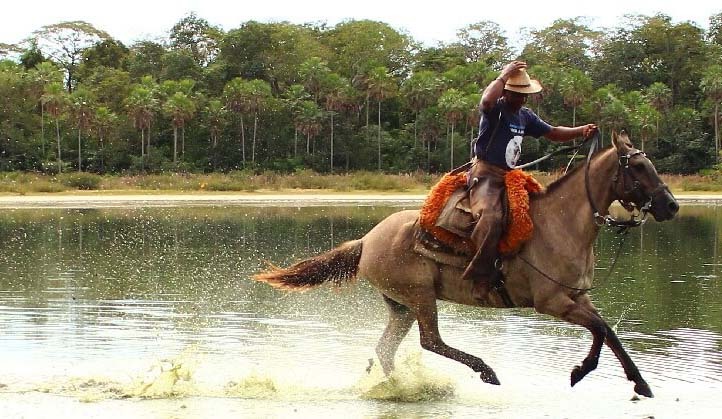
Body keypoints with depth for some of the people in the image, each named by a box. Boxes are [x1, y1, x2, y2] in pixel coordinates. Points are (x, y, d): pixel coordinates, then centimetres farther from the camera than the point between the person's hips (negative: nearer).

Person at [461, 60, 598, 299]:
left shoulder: (525, 116, 18)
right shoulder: (496, 109, -6)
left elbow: (553, 133, 23)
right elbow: (487, 100, -32)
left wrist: (581, 131, 8)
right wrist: (504, 76, -19)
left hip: (509, 176, 9)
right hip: (485, 174, -9)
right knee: (491, 217, -34)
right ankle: (482, 274, -27)